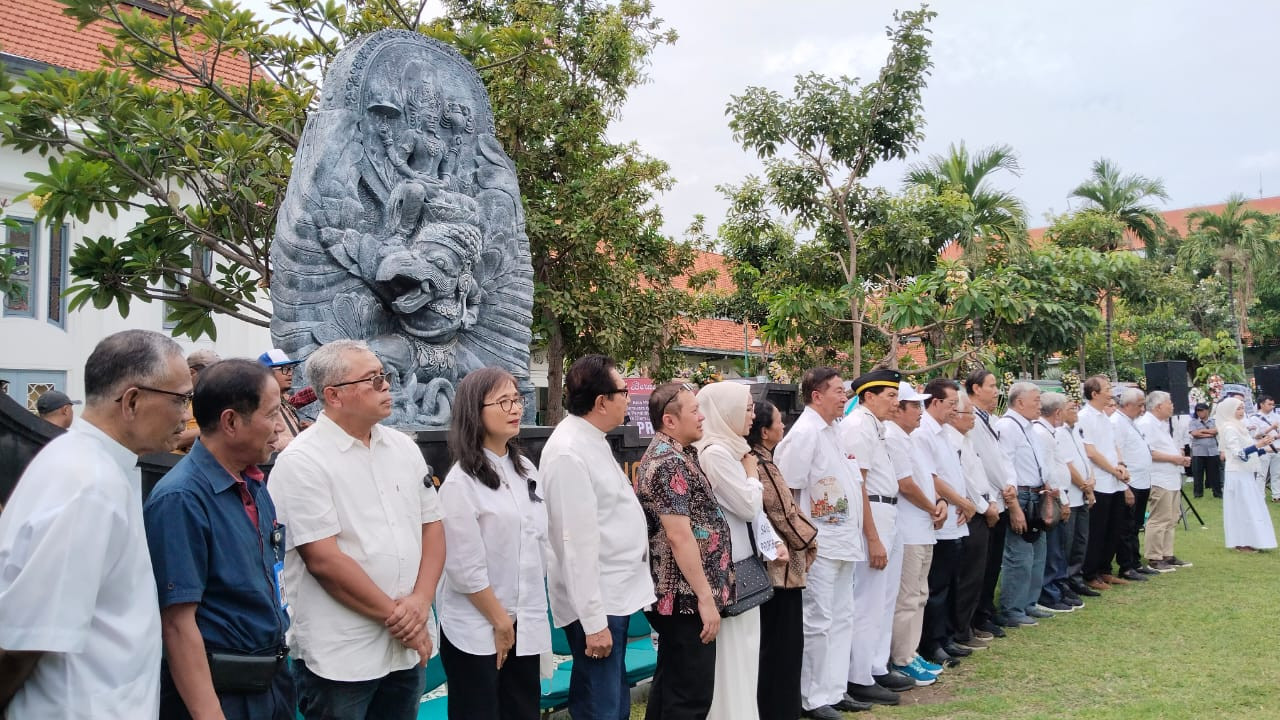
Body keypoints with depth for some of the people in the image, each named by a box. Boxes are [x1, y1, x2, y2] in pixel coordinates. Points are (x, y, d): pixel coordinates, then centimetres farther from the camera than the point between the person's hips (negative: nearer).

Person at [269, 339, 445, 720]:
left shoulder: (403, 447, 8)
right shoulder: (302, 461, -12)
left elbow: (431, 526, 9)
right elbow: (324, 560, -17)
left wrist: (420, 601, -7)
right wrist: (395, 615, -11)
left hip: (408, 647, 6)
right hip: (340, 657, -6)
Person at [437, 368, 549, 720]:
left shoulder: (525, 469, 7)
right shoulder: (461, 482, -15)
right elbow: (465, 568, -16)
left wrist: (514, 620, 9)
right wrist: (500, 622, -9)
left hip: (525, 623, 6)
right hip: (477, 629, -6)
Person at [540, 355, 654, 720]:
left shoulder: (591, 440, 10)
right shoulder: (569, 453, -22)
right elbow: (579, 543, -24)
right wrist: (593, 620, -23)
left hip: (613, 594, 10)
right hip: (595, 603, -10)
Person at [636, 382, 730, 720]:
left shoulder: (671, 455, 14)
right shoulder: (670, 463, -19)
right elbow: (680, 537, -24)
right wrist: (705, 596, -21)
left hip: (675, 594, 10)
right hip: (686, 597, -10)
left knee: (670, 684, 17)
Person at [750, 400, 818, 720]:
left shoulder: (761, 461, 12)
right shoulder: (759, 465, -18)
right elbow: (783, 514, -18)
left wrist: (804, 537, 7)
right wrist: (809, 539, -2)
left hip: (780, 564, 10)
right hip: (781, 565, -10)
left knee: (783, 643, 16)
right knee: (779, 645, 0)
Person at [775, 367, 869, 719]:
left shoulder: (832, 432, 12)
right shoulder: (804, 433, -15)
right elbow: (785, 492, -16)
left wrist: (853, 535, 15)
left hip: (842, 541, 9)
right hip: (819, 544, -9)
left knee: (841, 619, 15)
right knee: (818, 622, -1)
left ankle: (833, 690, 25)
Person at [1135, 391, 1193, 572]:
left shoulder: (1164, 424, 20)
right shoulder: (1145, 424, -14)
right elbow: (1148, 452, -22)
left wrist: (1181, 457, 10)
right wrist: (1172, 458, -17)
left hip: (1172, 479, 11)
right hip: (1159, 480, -11)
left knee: (1171, 520, 14)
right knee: (1159, 520, -8)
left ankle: (1168, 555, 22)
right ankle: (1154, 559, -3)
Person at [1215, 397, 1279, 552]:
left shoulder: (1238, 427, 15)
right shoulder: (1229, 429, -13)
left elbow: (1247, 451, 17)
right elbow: (1238, 453, -21)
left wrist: (1263, 446, 7)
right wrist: (1257, 445, -27)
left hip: (1246, 473, 9)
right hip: (1238, 474, -9)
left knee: (1248, 508, 10)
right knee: (1244, 508, -7)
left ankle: (1245, 542, 13)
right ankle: (1242, 543, -4)